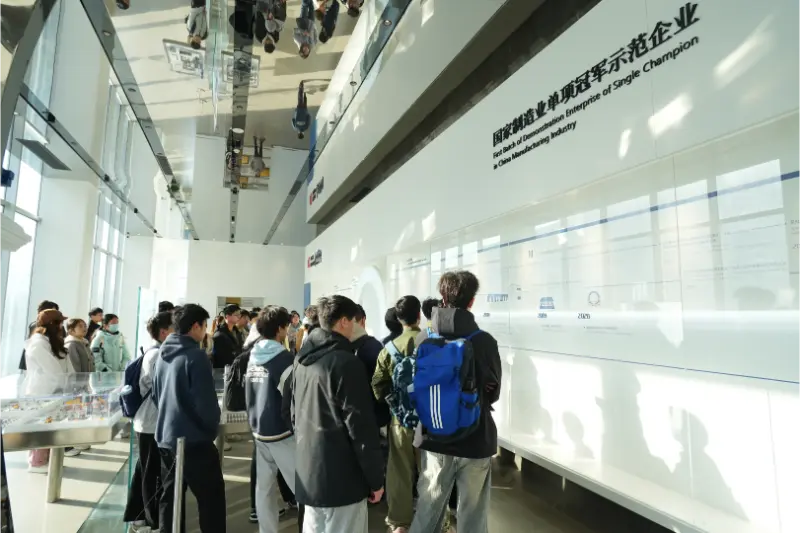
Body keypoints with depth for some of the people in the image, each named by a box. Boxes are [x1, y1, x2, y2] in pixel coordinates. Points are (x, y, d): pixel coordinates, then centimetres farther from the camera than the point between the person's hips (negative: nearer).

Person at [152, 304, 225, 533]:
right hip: (194, 439, -8)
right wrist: (213, 428, -3)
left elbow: (156, 394, 17)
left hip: (165, 436, 8)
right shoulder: (195, 356, -18)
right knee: (212, 499, 2)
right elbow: (205, 401, -19)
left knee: (170, 498, 16)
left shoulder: (162, 354, 7)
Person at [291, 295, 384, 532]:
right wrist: (375, 478, -10)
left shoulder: (302, 359, 8)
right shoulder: (345, 362, -18)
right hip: (341, 478, -8)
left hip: (307, 473, 8)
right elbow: (361, 426, -18)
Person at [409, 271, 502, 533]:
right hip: (476, 442, -2)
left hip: (435, 440, 2)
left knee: (426, 512, 18)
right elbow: (494, 393, 1)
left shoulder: (423, 339, -9)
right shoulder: (485, 341, -14)